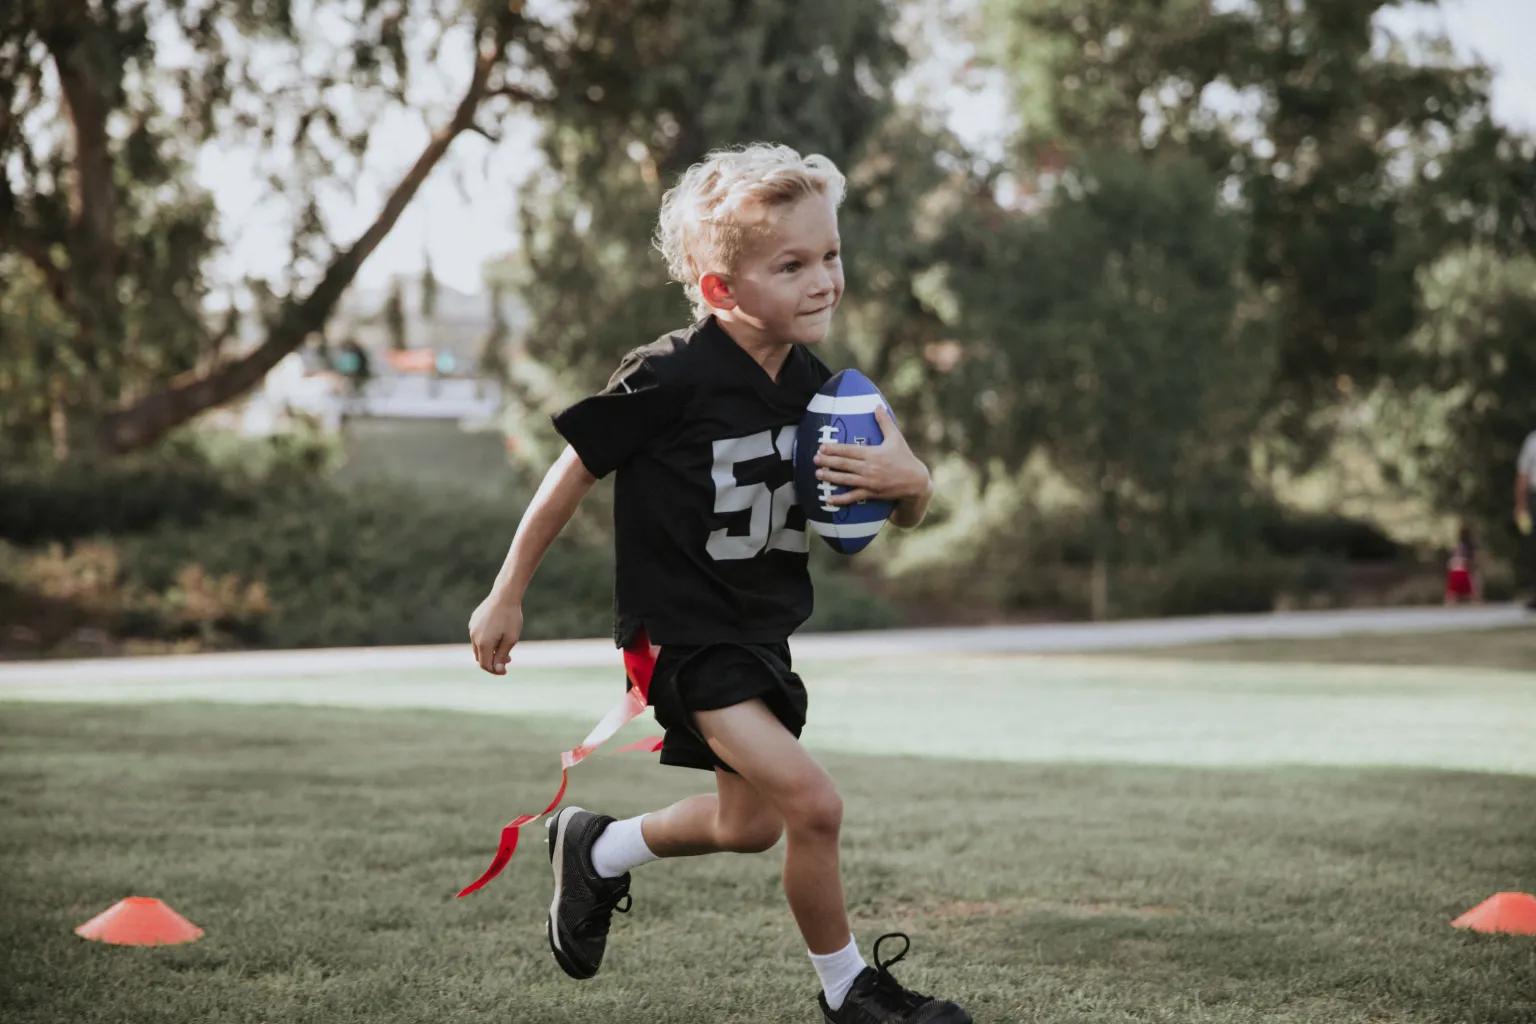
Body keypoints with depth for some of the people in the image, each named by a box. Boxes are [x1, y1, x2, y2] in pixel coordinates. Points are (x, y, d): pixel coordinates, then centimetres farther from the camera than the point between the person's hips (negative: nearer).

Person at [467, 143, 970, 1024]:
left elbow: (912, 511, 4)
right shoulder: (673, 379, -21)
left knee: (750, 825, 20)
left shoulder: (817, 388, -2)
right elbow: (575, 472, -10)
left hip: (761, 631, 8)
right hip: (684, 632, -8)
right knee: (813, 804, -18)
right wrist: (508, 597, -5)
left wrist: (904, 477, -21)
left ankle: (597, 852, 46)